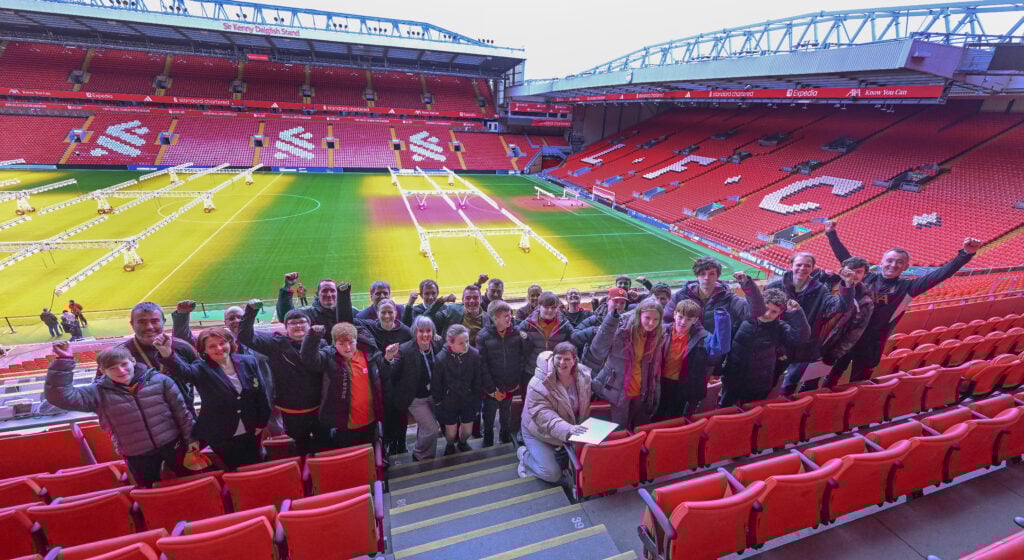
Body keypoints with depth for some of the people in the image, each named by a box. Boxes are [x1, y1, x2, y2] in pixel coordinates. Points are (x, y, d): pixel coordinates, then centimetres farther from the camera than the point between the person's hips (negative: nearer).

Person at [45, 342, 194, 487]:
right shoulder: (99, 393, -8)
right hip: (137, 456, 1)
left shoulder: (160, 380, -11)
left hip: (172, 445, -1)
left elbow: (181, 412, -5)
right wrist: (64, 361, -25)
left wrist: (191, 443, -2)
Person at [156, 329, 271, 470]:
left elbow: (261, 393, -1)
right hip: (220, 439, -2)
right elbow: (183, 370, -35)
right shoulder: (202, 370, -11)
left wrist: (262, 423, 0)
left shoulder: (248, 362, -6)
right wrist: (167, 354, -56)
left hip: (250, 434, 2)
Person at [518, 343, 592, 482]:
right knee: (552, 475, -12)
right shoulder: (539, 383, -29)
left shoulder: (584, 376, -13)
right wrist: (567, 429, -46)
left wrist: (581, 427, -4)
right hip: (539, 432, -5)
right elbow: (542, 415, -34)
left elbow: (585, 406, 4)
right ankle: (524, 454, 15)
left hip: (570, 433, 5)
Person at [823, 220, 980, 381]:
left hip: (872, 344, 0)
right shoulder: (867, 277, 2)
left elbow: (939, 275, -9)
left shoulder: (907, 287, 0)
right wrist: (832, 234, 4)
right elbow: (845, 257, 6)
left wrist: (966, 254, -19)